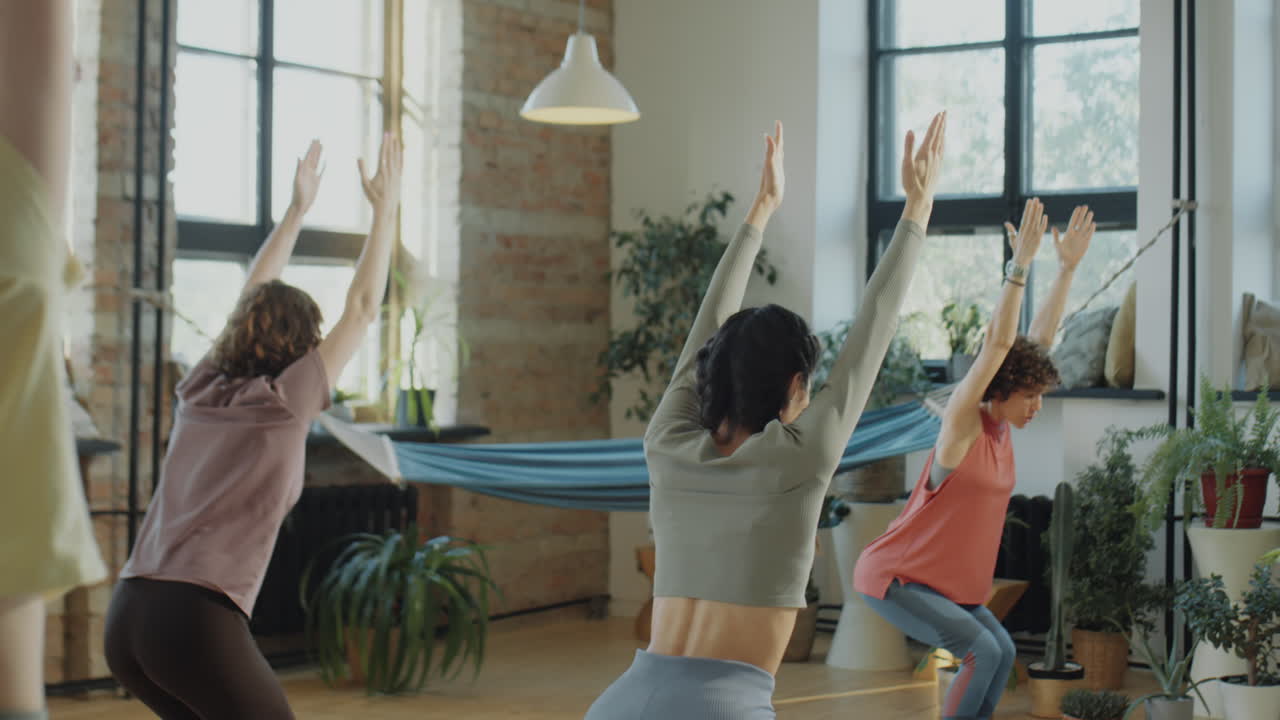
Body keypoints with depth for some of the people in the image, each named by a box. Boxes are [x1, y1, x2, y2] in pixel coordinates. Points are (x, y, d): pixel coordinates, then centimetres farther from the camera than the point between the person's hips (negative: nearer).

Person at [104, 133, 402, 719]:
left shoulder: (200, 391, 14)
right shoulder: (284, 403, -2)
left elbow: (252, 302, 29)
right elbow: (362, 307, 5)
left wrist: (297, 209, 35)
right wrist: (385, 209, 14)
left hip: (127, 618, 7)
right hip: (195, 621, -7)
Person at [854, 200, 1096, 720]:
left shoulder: (1000, 424, 4)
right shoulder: (962, 420, -17)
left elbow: (1042, 336, 4)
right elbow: (996, 343, -28)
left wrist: (1068, 266, 1)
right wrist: (1020, 264, -30)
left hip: (940, 579, 9)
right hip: (893, 578, -9)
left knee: (1001, 651, 4)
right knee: (982, 650, -17)